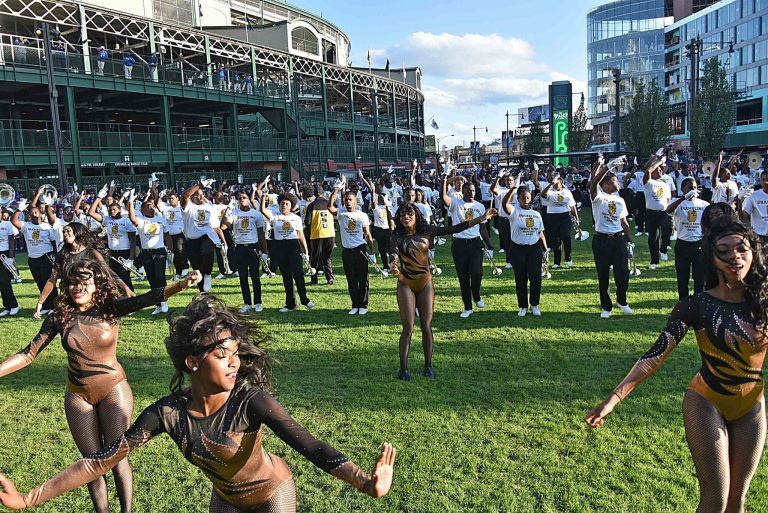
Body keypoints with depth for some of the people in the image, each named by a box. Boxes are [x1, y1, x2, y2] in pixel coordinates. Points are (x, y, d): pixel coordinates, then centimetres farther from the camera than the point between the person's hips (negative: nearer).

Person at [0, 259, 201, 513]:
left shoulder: (111, 309, -14)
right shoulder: (59, 317, -7)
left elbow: (149, 298, -31)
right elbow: (28, 354, -1)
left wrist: (182, 284, -47)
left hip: (113, 390, -2)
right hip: (77, 396, 2)